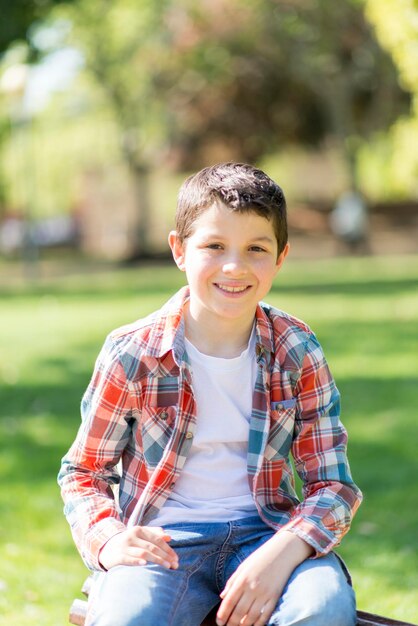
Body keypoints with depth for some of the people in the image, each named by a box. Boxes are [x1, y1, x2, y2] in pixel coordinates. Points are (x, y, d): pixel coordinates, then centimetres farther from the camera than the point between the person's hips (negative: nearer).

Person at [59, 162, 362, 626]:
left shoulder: (297, 351, 1)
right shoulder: (132, 355, -3)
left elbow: (333, 485, 0)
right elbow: (83, 473, 7)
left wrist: (282, 553, -21)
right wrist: (108, 541, -16)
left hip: (266, 531, 2)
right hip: (161, 540, -2)